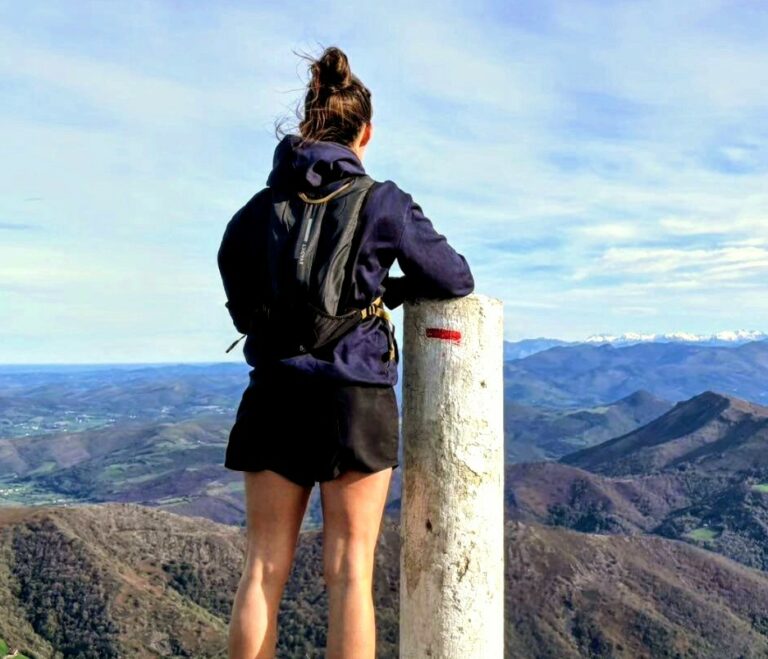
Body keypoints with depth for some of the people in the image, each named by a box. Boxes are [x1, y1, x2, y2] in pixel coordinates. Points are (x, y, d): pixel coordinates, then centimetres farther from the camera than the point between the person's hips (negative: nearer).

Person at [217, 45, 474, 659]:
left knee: (265, 567, 11)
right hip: (357, 399, -3)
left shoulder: (257, 211, 6)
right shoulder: (383, 203, -4)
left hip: (274, 398, 3)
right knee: (350, 571, 6)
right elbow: (456, 279, 4)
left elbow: (243, 307, 13)